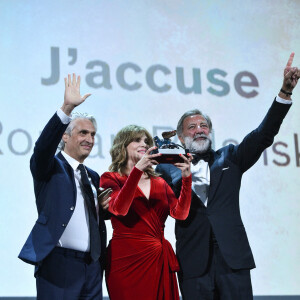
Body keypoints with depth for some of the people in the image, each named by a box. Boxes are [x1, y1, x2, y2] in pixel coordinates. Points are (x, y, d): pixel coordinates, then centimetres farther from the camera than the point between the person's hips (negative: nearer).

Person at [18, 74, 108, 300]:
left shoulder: (93, 177, 19)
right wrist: (67, 108, -32)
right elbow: (43, 147, -22)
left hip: (93, 265, 6)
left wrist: (105, 206, 4)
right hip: (60, 264, -6)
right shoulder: (52, 167, 0)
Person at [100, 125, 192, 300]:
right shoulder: (111, 178, 4)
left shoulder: (159, 183, 15)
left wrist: (186, 179, -13)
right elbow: (119, 209, -17)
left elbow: (180, 213, 0)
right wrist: (137, 169, -23)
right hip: (127, 260, -4)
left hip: (160, 261, 4)